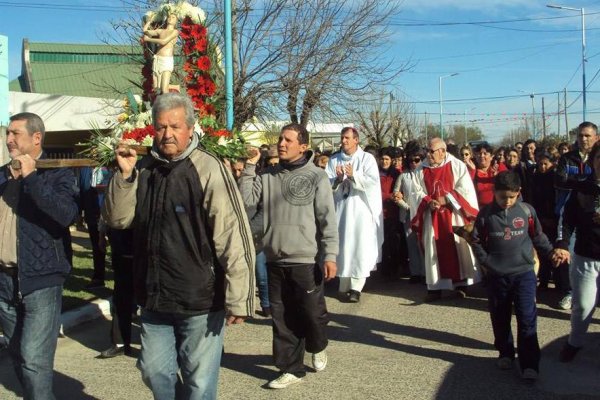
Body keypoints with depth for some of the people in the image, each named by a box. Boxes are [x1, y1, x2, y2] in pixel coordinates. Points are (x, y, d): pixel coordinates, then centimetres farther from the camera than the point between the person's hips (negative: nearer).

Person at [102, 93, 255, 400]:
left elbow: (234, 238, -17)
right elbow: (117, 219, 4)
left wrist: (237, 299, -19)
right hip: (154, 297, 6)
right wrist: (124, 174, -10)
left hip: (200, 299, -6)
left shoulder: (209, 169, -14)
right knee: (154, 371, 19)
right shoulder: (144, 169, 5)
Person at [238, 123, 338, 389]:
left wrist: (330, 255, -12)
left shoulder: (316, 176, -2)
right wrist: (250, 166, -4)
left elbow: (328, 219, -6)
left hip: (307, 261, -3)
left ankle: (318, 347, 34)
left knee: (312, 314, 2)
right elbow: (247, 199, -2)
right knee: (283, 319, 9)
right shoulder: (269, 176, 8)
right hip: (275, 261, 4)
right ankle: (291, 369, 22)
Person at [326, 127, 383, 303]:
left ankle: (356, 287, 1)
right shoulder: (334, 160, 9)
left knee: (360, 248, -4)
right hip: (340, 210, 3)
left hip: (361, 211, -3)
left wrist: (353, 176, -24)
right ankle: (344, 286, 13)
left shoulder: (367, 158, 1)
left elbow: (373, 182, -12)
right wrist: (337, 179, -18)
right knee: (342, 247, 5)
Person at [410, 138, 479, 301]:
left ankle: (461, 284, 15)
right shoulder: (422, 170, 6)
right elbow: (418, 193, 5)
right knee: (434, 251, 3)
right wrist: (428, 202, -14)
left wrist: (446, 199, -15)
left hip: (454, 215, -2)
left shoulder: (457, 166, -3)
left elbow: (465, 189, -8)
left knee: (457, 249, 3)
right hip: (432, 216, 2)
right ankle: (435, 287, 8)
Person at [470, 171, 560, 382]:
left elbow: (538, 237, 9)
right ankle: (505, 354, 31)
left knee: (527, 318, -6)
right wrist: (486, 261, -5)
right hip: (496, 276, 1)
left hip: (524, 273, -1)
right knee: (500, 318, 12)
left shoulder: (527, 211, -4)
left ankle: (530, 364, 0)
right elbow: (476, 241, 4)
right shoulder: (485, 214, -4)